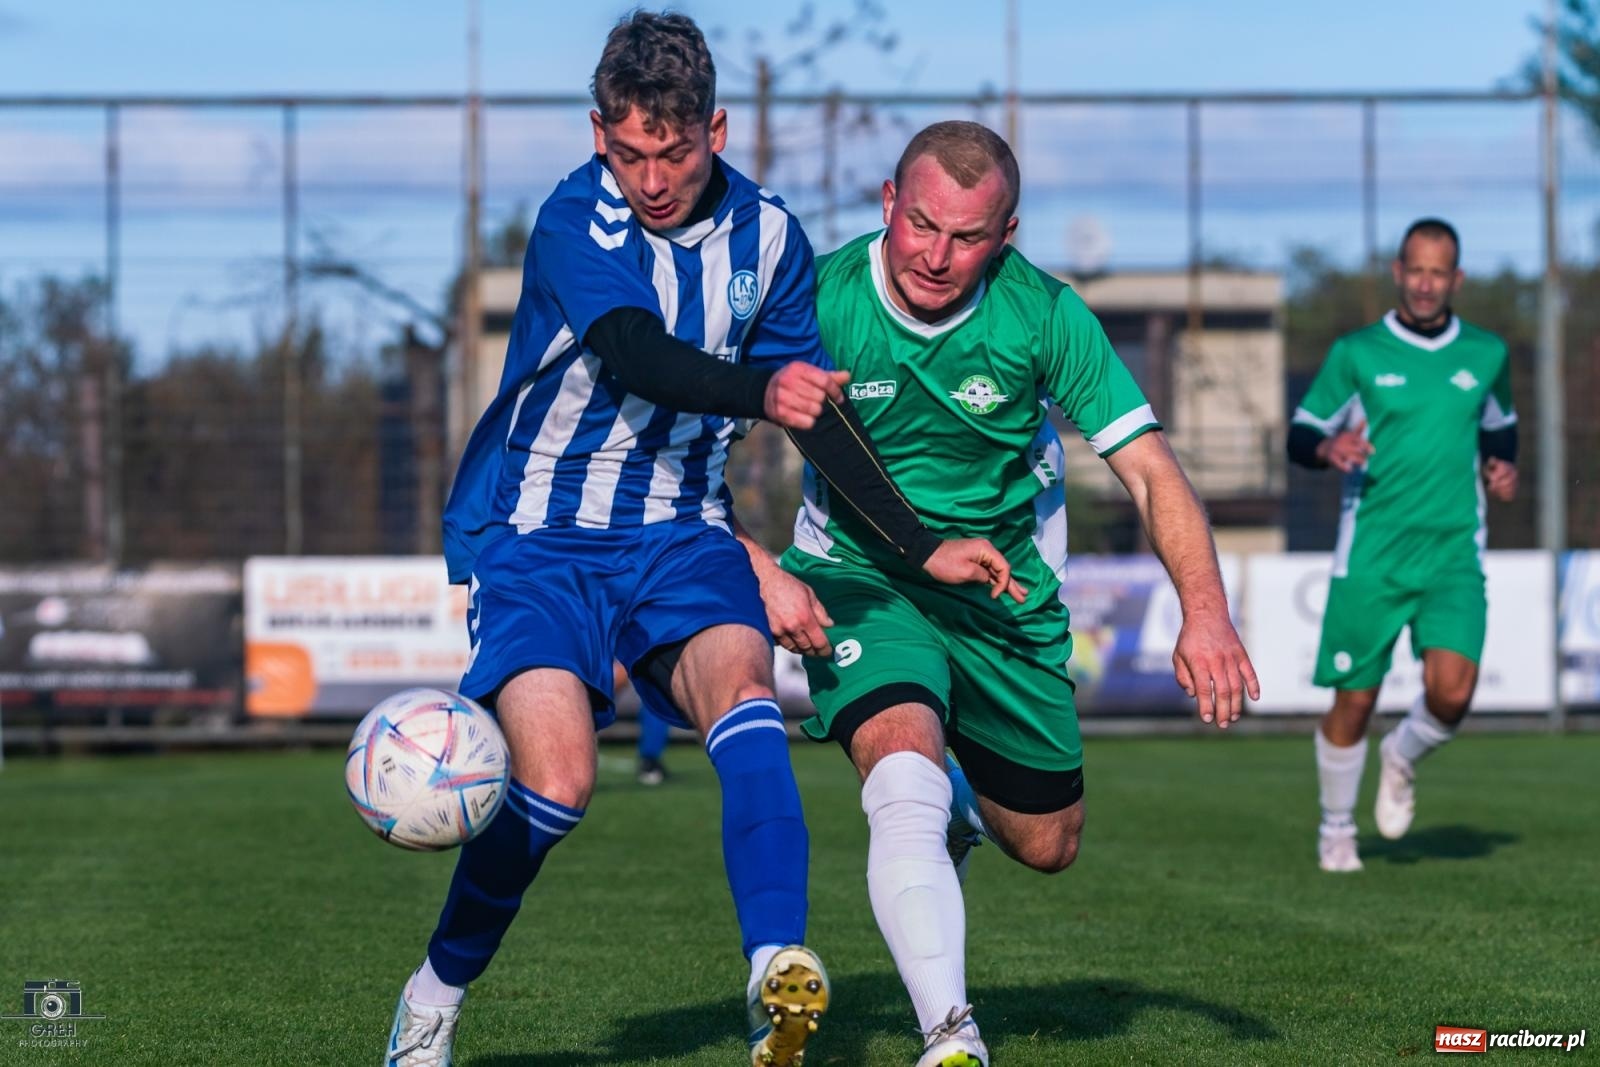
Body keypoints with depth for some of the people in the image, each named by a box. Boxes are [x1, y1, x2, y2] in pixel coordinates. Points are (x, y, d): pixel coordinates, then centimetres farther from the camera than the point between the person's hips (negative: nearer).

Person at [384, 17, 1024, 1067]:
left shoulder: (767, 235, 1)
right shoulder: (576, 222, -16)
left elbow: (815, 406, 12)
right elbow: (632, 354, -35)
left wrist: (922, 545, 7)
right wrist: (759, 390, -54)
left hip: (679, 531, 3)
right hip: (538, 535, -3)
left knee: (743, 684, -28)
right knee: (557, 781, -20)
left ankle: (779, 973, -44)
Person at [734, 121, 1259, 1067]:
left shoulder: (1044, 314, -18)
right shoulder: (817, 300, -21)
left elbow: (1151, 469, -15)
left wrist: (1205, 610, -28)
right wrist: (761, 572, -28)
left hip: (1005, 589, 3)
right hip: (859, 574, -3)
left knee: (1046, 845, 13)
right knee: (906, 783, -31)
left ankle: (962, 809, 50)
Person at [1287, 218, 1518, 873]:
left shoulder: (1487, 354, 9)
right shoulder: (1356, 352, 1)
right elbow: (1300, 434, 5)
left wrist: (1503, 468, 5)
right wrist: (1328, 448, -17)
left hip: (1453, 555, 1)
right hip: (1370, 556, -1)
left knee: (1451, 690, -18)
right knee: (1354, 700, 2)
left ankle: (1403, 759, 17)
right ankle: (1337, 829, 25)